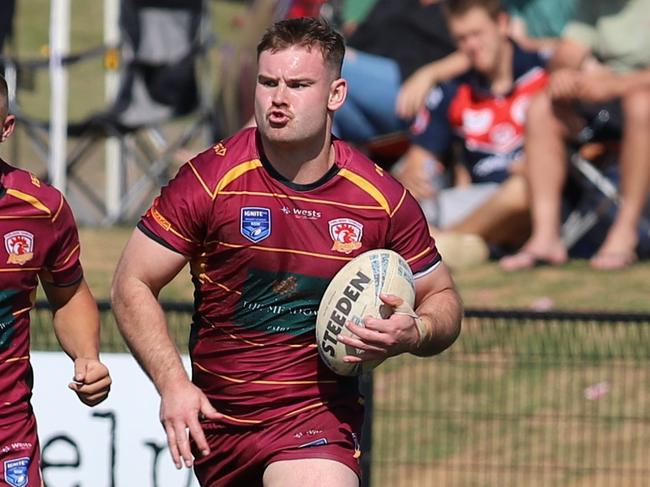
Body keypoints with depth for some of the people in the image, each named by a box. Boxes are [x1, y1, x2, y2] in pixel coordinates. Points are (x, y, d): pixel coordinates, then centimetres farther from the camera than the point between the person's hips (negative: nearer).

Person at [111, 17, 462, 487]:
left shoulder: (382, 199, -4)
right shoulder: (211, 179, -7)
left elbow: (443, 298, 10)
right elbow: (132, 285, -1)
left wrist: (414, 334, -14)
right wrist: (172, 382, -13)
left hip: (318, 415, -2)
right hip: (217, 421, 2)